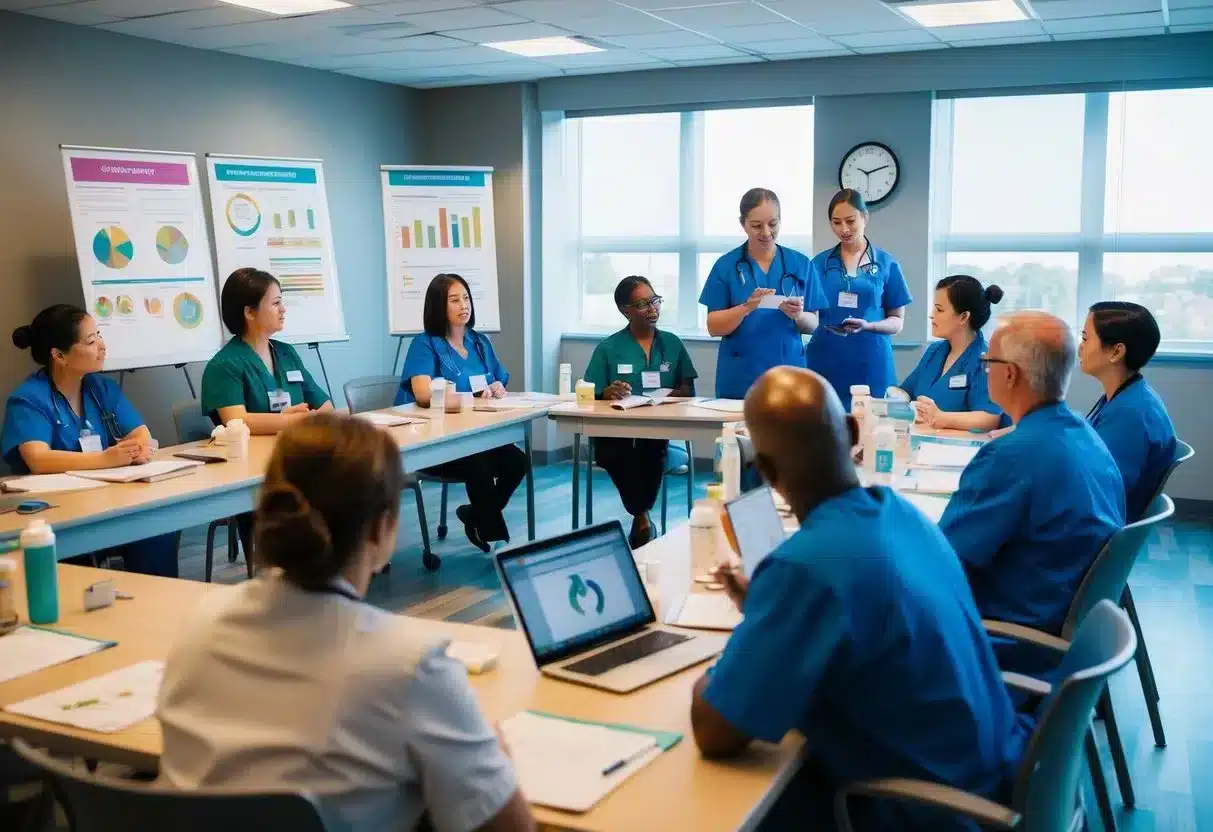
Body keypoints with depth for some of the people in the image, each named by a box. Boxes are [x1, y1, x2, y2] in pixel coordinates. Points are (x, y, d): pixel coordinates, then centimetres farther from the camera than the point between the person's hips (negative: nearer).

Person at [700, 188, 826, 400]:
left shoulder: (800, 263, 4)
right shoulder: (726, 265, 0)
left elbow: (812, 325, 6)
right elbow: (714, 327, -3)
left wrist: (798, 315, -15)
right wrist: (746, 307, -20)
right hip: (740, 379, -1)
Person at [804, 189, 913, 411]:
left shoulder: (886, 264, 4)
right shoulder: (819, 263, 7)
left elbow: (896, 322, 5)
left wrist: (867, 325, -13)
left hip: (870, 363, -1)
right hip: (826, 361, 1)